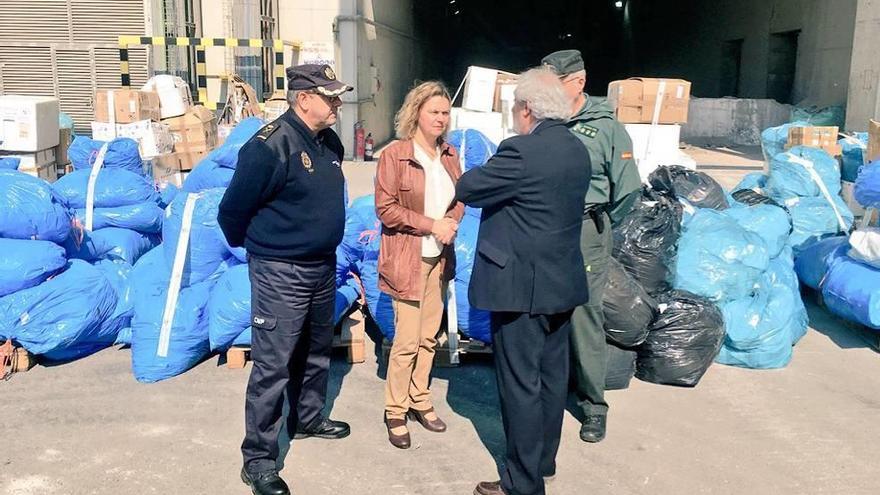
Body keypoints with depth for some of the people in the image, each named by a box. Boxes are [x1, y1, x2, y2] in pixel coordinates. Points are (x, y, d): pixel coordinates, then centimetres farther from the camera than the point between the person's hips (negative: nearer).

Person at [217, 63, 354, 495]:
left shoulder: (330, 142, 4)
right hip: (280, 274, -8)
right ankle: (258, 459, 10)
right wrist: (253, 246, 4)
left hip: (323, 267, 8)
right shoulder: (270, 146, -21)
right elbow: (232, 209, -12)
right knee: (272, 366, -2)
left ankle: (307, 419, 43)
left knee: (316, 353, 22)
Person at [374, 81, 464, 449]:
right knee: (407, 341, -1)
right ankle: (395, 412, 15)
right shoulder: (394, 155, -11)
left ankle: (419, 401, 28)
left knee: (429, 336, 12)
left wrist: (452, 222, -7)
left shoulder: (449, 155, 6)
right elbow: (385, 208, -13)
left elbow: (460, 198, 14)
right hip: (407, 259, -5)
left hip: (439, 258, 6)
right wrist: (430, 225, -17)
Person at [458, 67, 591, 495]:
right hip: (562, 282, 9)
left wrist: (489, 170, 4)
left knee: (521, 384, 1)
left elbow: (466, 189, -14)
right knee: (552, 375, 18)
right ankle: (544, 458, 35)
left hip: (522, 285, -9)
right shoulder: (577, 150, 7)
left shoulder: (522, 152, -21)